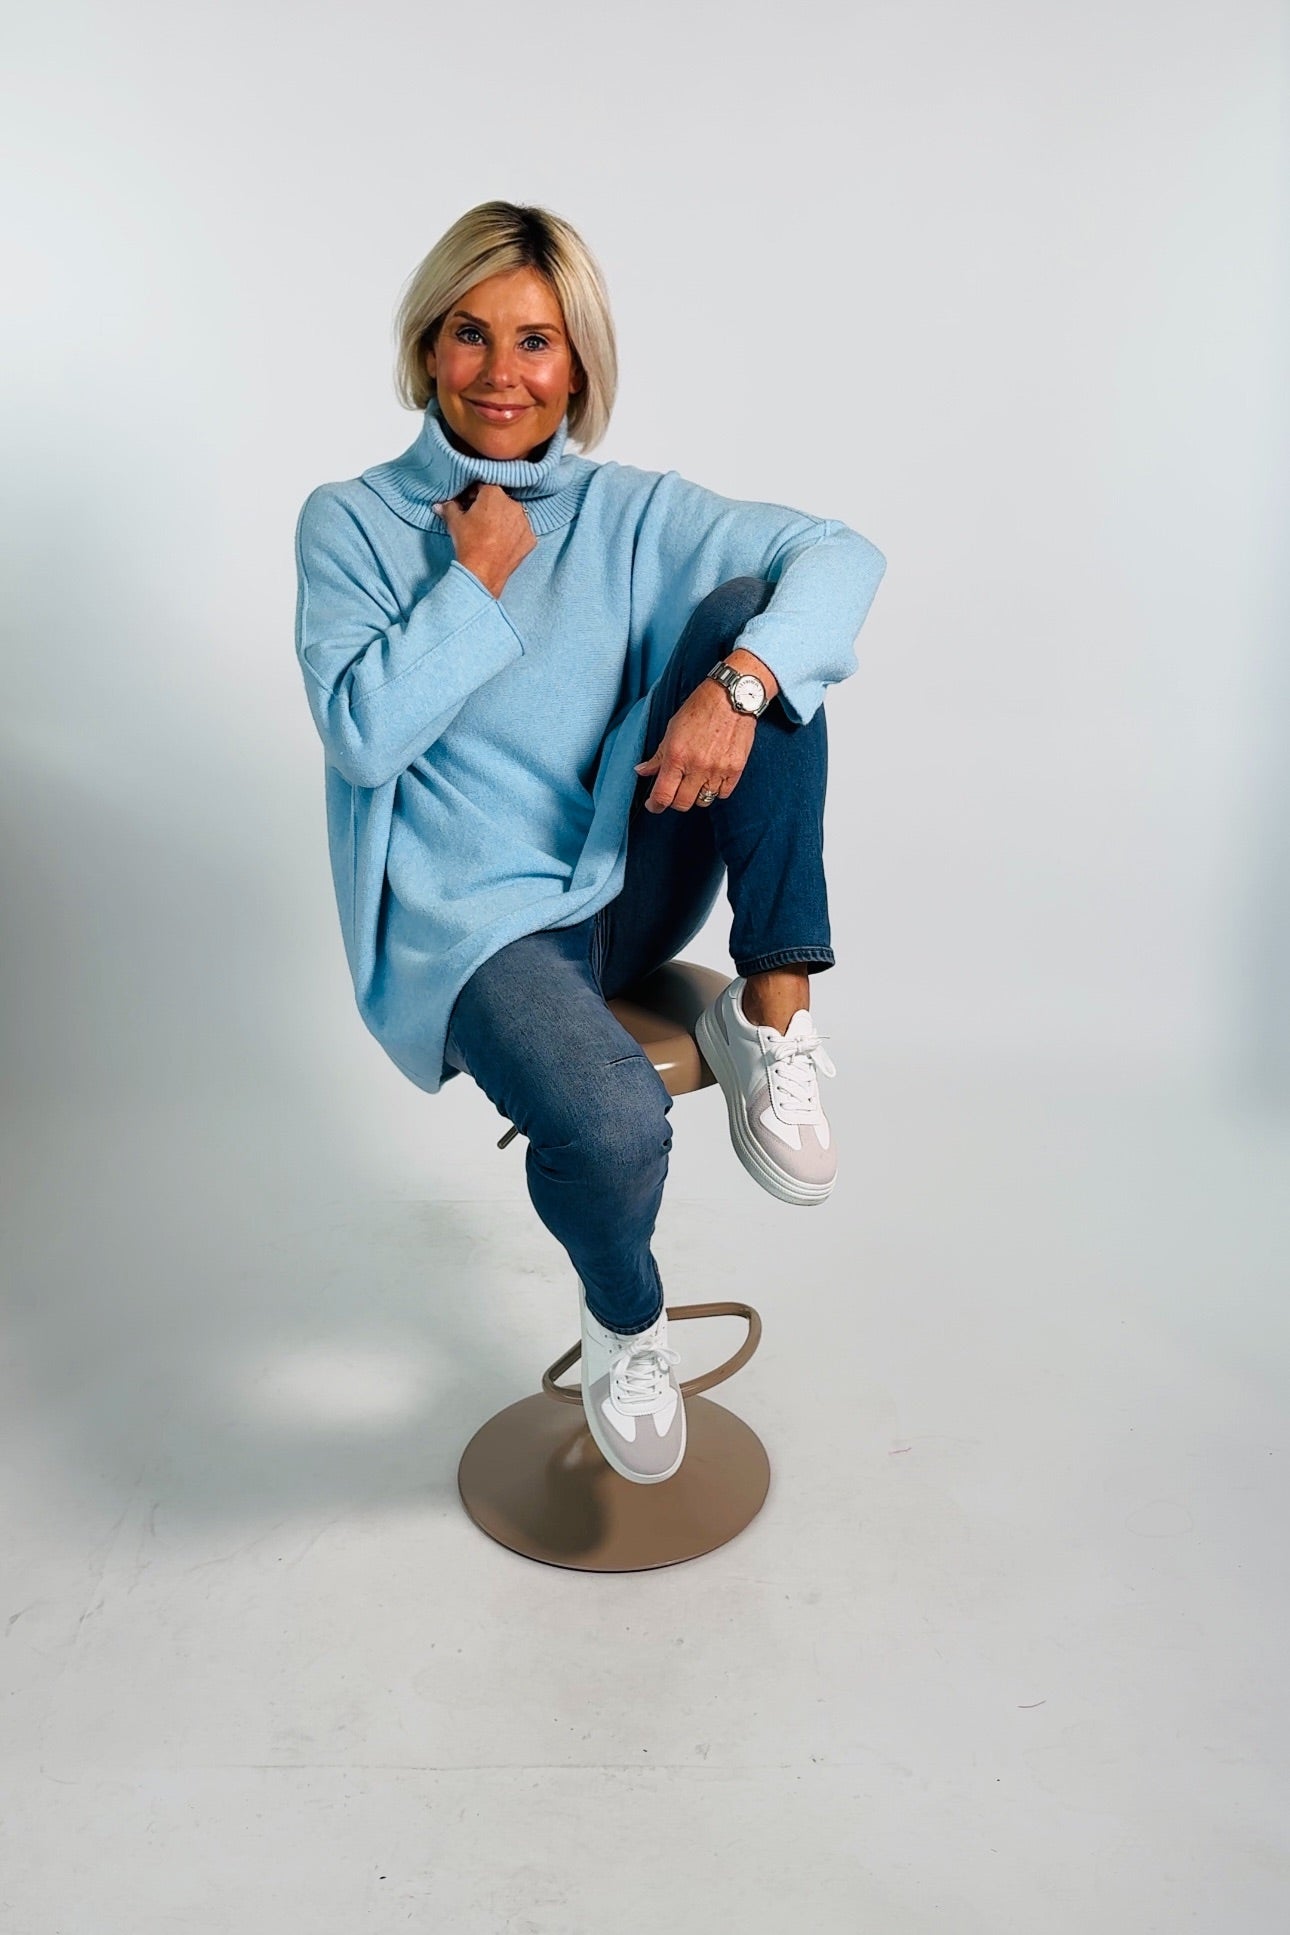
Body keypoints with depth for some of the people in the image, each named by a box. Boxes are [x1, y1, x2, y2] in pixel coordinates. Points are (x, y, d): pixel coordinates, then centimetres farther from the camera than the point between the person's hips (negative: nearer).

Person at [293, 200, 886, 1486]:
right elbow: (360, 734, -10)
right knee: (609, 1122, -33)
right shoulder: (350, 524, 3)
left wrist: (739, 682, -26)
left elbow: (842, 553, -8)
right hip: (477, 919, -2)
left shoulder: (629, 514, 6)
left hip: (635, 885, 3)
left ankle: (772, 1017, -16)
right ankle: (623, 1318, 7)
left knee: (751, 619, -18)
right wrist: (478, 583, -10)